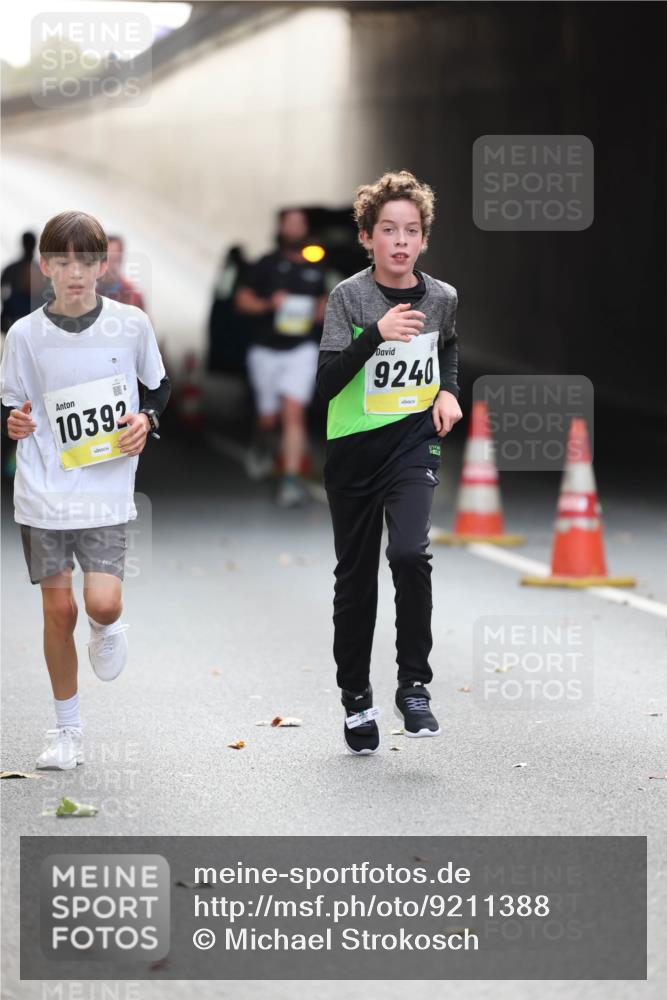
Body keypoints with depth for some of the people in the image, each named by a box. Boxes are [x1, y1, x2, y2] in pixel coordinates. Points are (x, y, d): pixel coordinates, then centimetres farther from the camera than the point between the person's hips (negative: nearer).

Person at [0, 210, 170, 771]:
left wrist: (146, 419, -7)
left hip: (107, 490, -1)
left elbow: (160, 388, 13)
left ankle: (108, 627, 23)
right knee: (58, 609, 3)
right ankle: (67, 729, 19)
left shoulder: (131, 324, -2)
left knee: (103, 602, -16)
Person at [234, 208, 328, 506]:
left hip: (301, 350, 0)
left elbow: (322, 301, 24)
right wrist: (268, 303, -16)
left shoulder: (315, 270, 9)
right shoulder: (268, 264, 0)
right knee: (268, 417, 8)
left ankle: (291, 480, -17)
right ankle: (261, 447, 44)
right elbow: (242, 299, 1)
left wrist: (319, 314, 2)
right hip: (266, 350, 0)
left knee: (293, 412, -15)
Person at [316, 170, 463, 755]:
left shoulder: (442, 297, 0)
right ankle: (356, 698, 24)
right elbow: (326, 382, -19)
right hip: (354, 446, 0)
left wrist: (449, 390, 6)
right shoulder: (349, 297, -10)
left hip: (414, 441, 0)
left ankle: (414, 685, -9)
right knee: (356, 575, 8)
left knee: (409, 552, -23)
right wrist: (376, 333, -31)